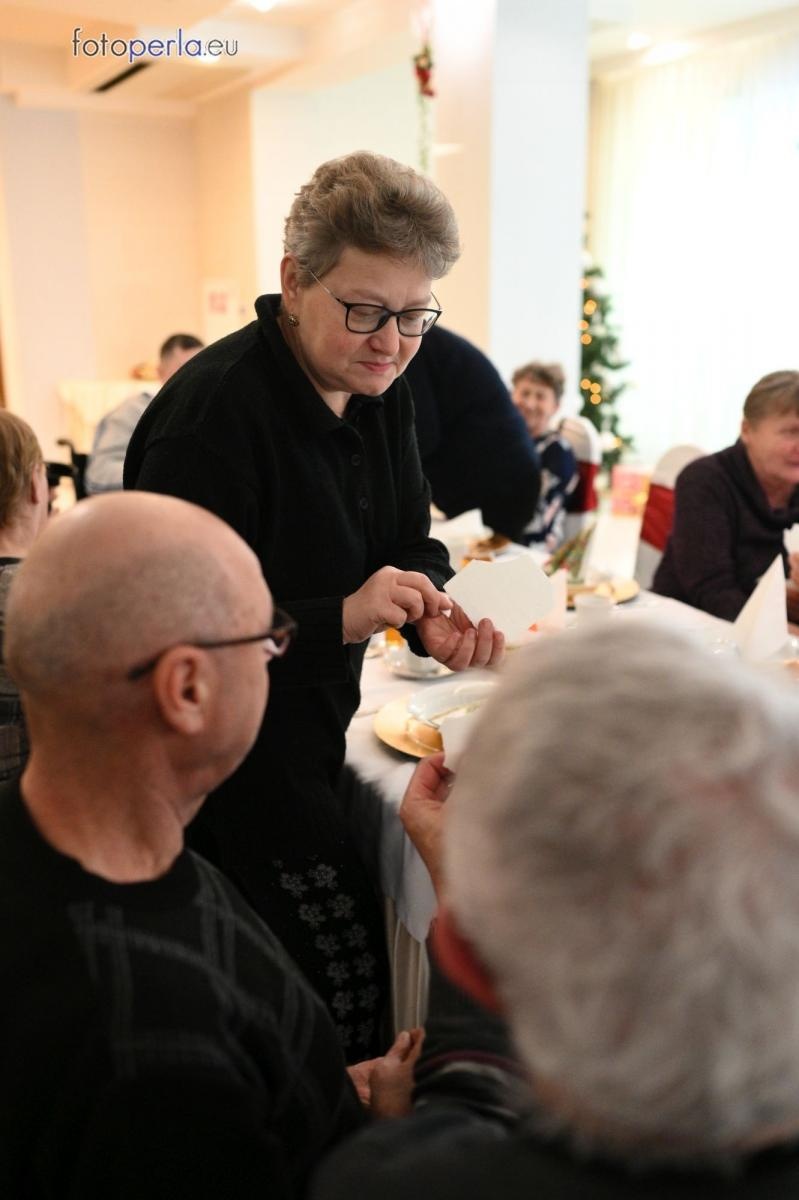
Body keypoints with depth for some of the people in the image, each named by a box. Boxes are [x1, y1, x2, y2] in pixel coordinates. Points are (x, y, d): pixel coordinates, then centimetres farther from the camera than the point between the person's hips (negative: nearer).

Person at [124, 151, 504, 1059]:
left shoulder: (379, 389, 2)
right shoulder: (210, 415, -24)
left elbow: (410, 537, 9)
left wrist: (434, 617, -12)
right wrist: (341, 616, -30)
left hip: (311, 728, 8)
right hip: (227, 754, -8)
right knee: (342, 976, -2)